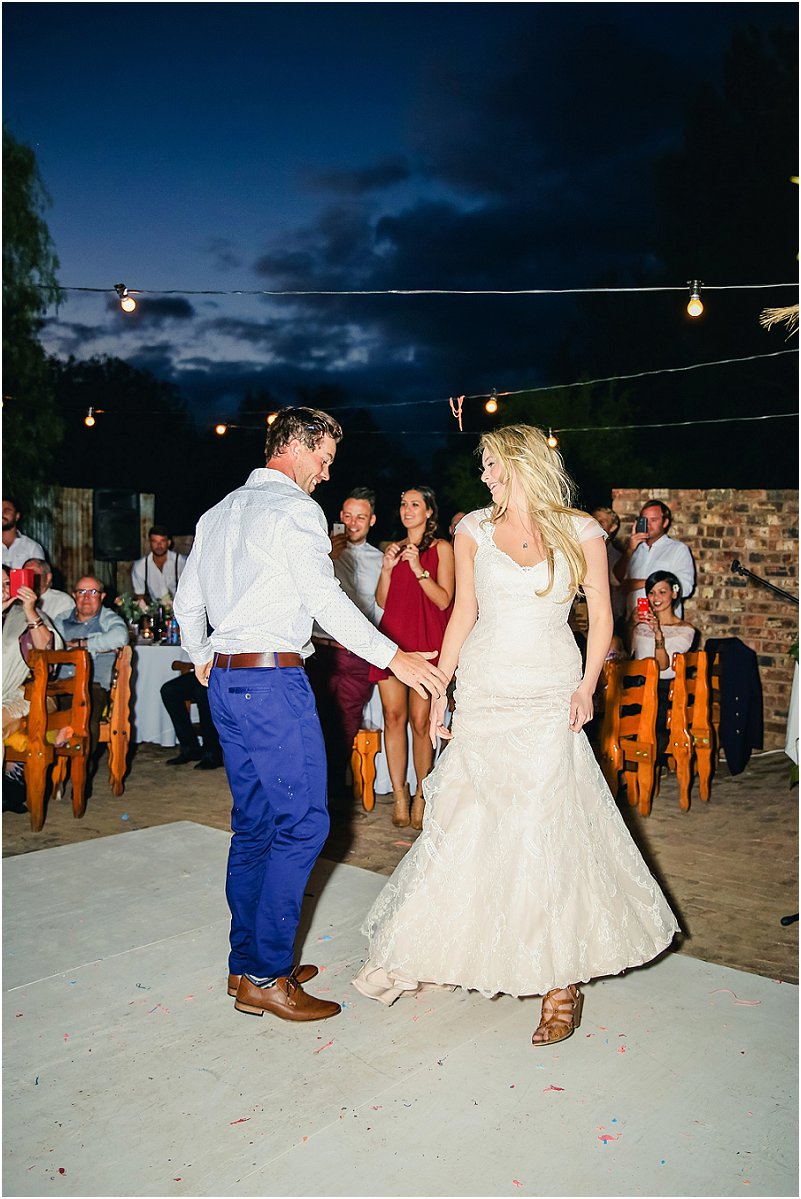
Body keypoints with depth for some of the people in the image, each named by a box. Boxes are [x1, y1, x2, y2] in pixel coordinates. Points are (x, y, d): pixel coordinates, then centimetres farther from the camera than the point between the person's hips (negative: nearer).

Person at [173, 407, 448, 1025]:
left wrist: (203, 660, 36)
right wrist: (394, 657, -14)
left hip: (226, 678, 10)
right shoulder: (295, 508, -8)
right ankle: (265, 975, -1)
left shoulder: (220, 511, 19)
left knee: (255, 822, 13)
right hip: (273, 679, -9)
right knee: (302, 822, -5)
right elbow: (326, 599, -16)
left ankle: (249, 962, 20)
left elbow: (187, 600, 23)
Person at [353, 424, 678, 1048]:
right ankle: (445, 948, 24)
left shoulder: (580, 531, 0)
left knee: (547, 826, -4)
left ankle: (562, 975, 11)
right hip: (482, 690, 2)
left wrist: (587, 685, -11)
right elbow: (463, 613, 10)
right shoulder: (474, 529, 6)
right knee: (471, 821, 4)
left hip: (549, 697, -2)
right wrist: (437, 688, 5)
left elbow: (601, 615, 3)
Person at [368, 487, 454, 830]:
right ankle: (399, 795, 5)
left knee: (420, 720, -6)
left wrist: (419, 569, -13)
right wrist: (387, 568, -2)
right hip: (392, 636, 4)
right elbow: (381, 601, 14)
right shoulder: (394, 548, 18)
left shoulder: (441, 548, 5)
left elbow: (444, 600, -3)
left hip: (425, 640, -4)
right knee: (393, 715, -1)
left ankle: (421, 796, 4)